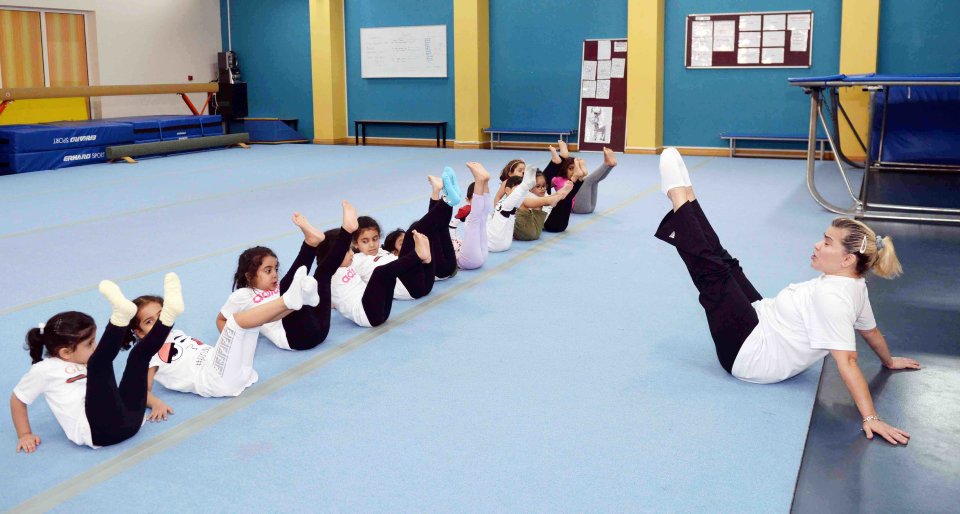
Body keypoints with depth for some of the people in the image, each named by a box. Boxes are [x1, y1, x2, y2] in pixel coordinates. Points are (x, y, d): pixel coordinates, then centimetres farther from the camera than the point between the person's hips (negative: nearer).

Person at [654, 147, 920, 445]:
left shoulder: (831, 297, -30)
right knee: (723, 262, 10)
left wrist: (870, 418, -41)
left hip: (748, 354, -9)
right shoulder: (856, 285, -2)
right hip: (762, 328, 9)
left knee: (712, 271, -11)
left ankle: (680, 198, 2)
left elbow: (846, 361, -34)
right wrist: (889, 362, 33)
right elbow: (871, 331, 13)